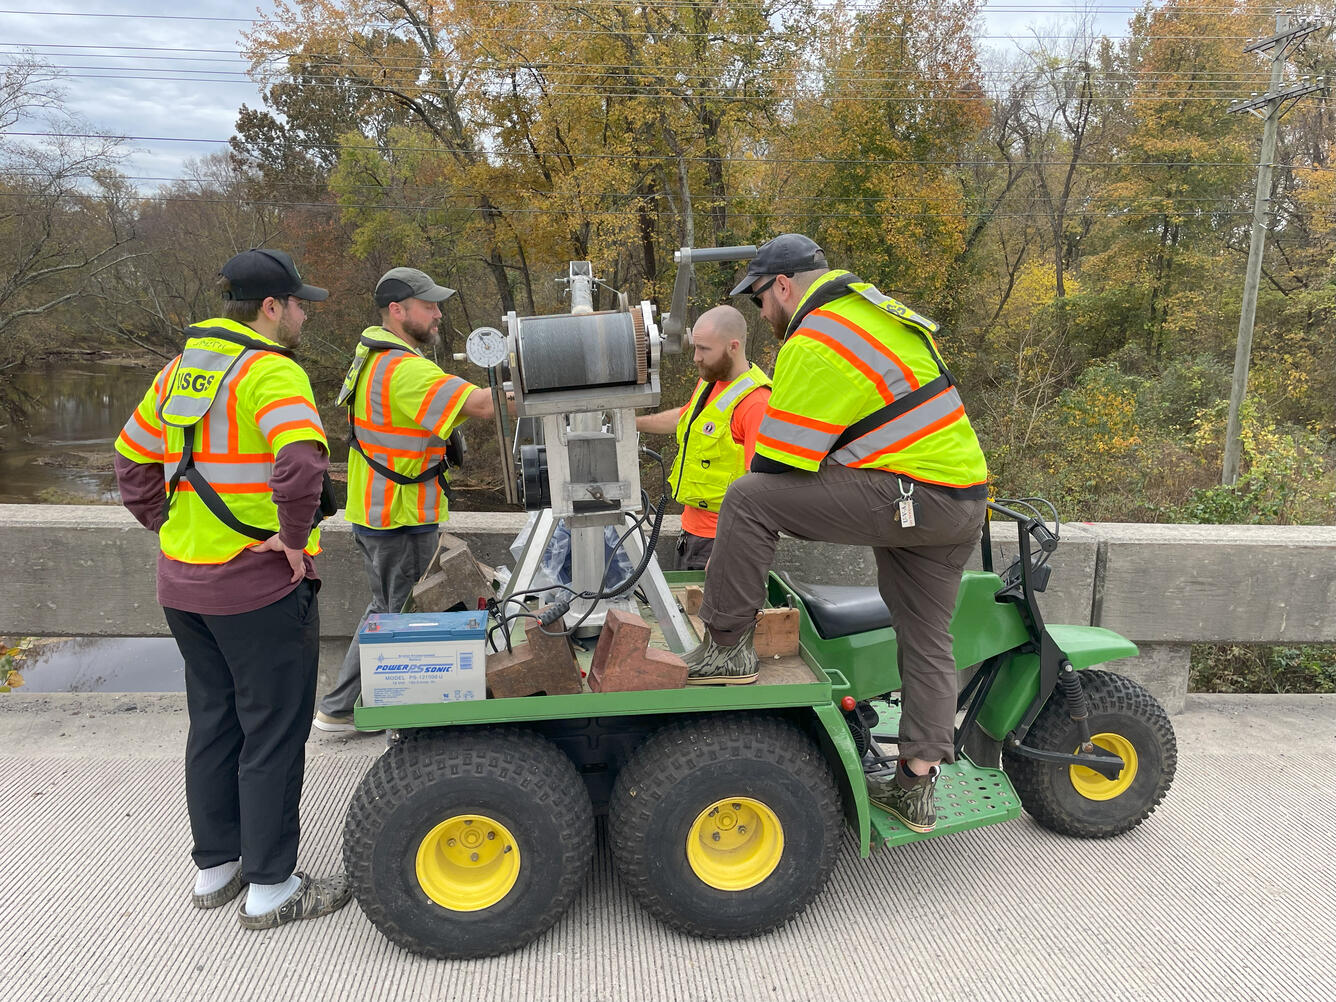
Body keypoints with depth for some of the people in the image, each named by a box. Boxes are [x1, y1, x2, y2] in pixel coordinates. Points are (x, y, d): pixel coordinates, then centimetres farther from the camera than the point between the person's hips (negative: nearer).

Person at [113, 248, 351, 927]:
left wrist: (169, 527, 16)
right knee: (273, 733, 4)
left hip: (183, 580, 8)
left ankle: (215, 865, 33)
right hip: (258, 584, -8)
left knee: (212, 722, 19)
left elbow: (131, 459, 19)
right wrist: (294, 538, -21)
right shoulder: (271, 372, -16)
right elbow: (301, 462, -33)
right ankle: (270, 888, 16)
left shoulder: (180, 369, 11)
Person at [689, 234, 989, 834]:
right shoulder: (875, 309, 20)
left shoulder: (814, 345, -11)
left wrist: (754, 520, 9)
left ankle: (727, 647, -2)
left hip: (907, 496, -10)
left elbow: (778, 462, -12)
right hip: (964, 500, 10)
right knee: (927, 643, 15)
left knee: (746, 500, -12)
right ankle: (916, 790, 24)